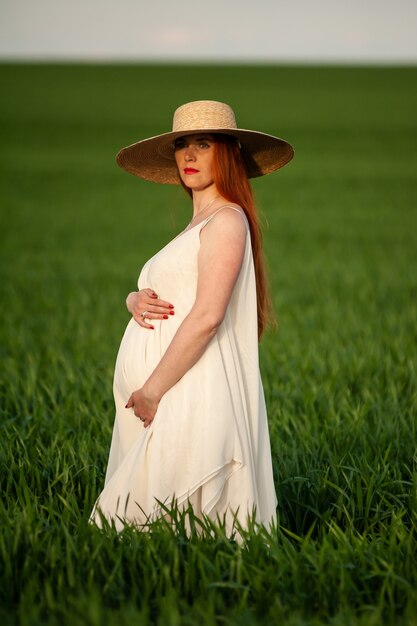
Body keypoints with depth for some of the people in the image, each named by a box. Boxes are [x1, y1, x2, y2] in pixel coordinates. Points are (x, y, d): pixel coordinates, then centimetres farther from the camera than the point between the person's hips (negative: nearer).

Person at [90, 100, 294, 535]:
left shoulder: (227, 220, -8)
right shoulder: (195, 227, 21)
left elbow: (207, 315, -18)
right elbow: (156, 292, 24)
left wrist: (153, 389, -17)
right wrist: (136, 300, -1)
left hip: (192, 396, -9)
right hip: (168, 399, 9)